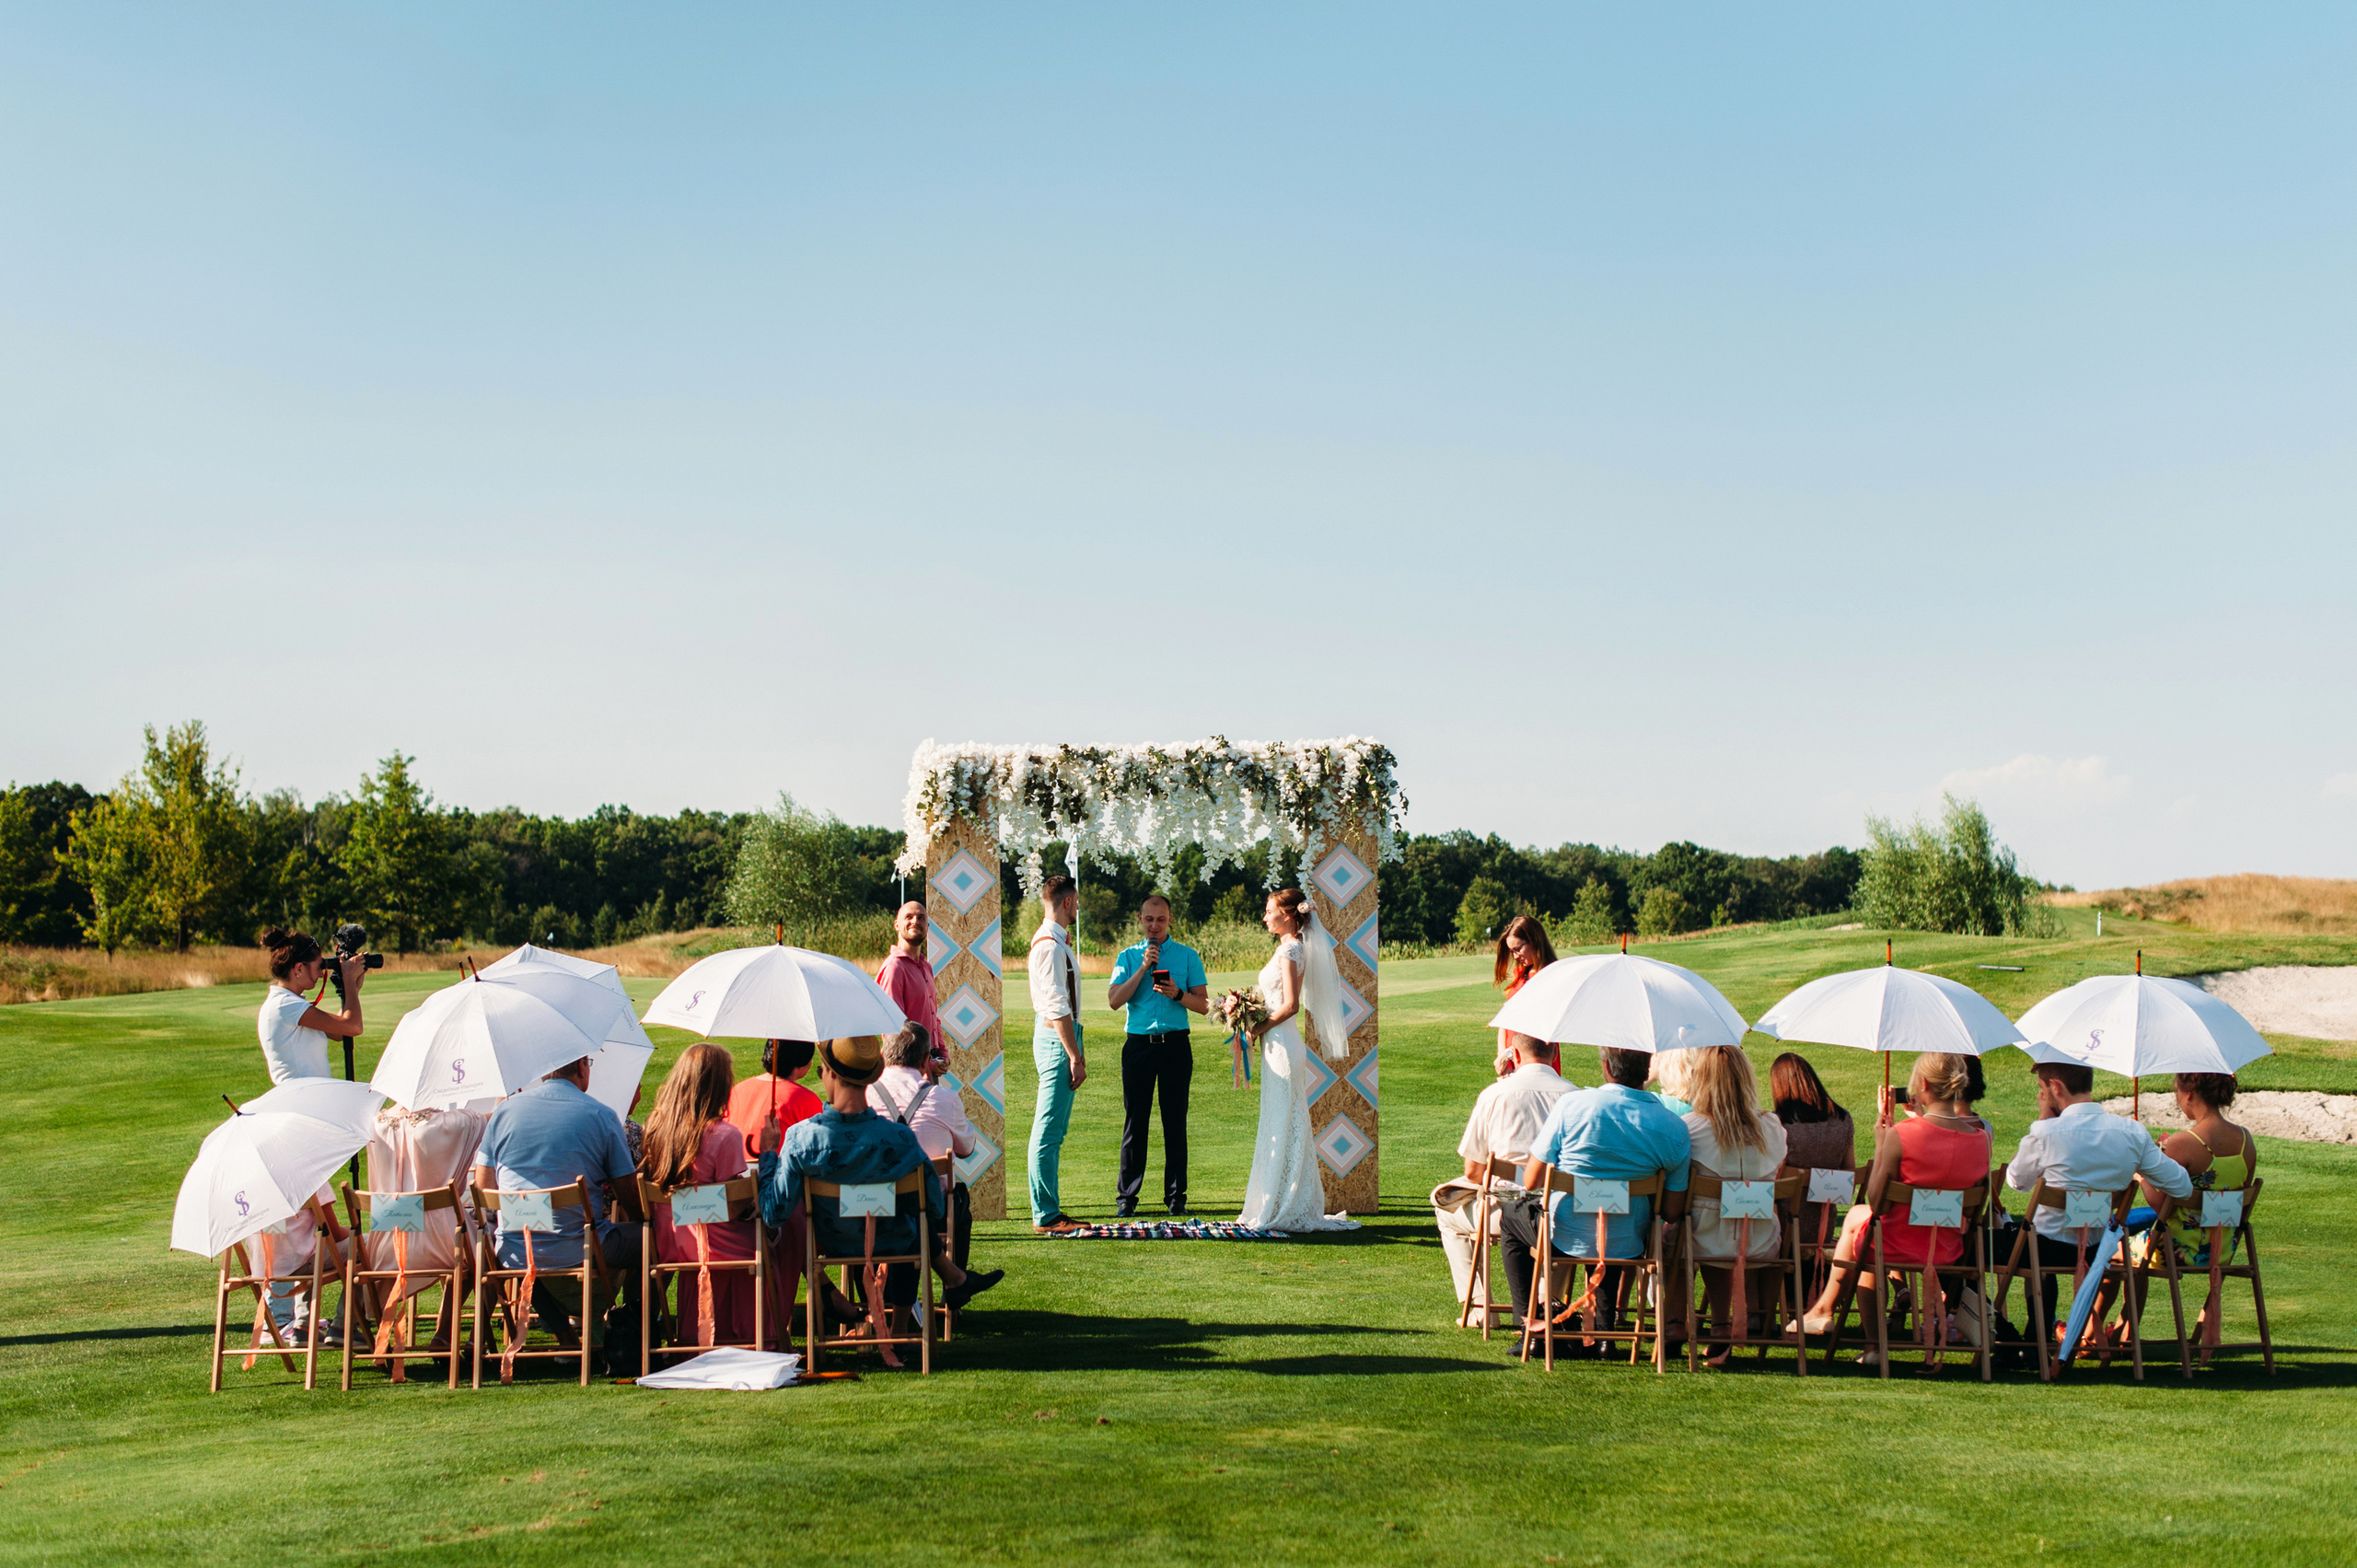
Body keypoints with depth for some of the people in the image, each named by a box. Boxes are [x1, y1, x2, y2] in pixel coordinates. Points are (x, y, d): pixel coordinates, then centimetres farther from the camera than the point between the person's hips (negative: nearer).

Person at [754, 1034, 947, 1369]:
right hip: (892, 1243, -1)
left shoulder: (801, 1138, -31)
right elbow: (937, 1209, -17)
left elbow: (774, 1213, -23)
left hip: (832, 1244, 1)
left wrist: (769, 1154, -9)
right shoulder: (899, 1139, -30)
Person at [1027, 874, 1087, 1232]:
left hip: (1056, 1037, 11)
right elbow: (1057, 1008, -21)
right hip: (1057, 1039, -11)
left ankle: (1048, 1210, 20)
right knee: (1048, 1131, -7)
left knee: (1052, 1131, 14)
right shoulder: (1051, 945, -16)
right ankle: (1046, 1216, -5)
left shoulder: (1052, 941, 17)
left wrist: (1075, 1050, 21)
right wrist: (1075, 1057, -20)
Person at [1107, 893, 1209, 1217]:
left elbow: (1203, 1004, 5)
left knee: (1175, 1120, 1)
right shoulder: (1128, 956, 10)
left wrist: (1177, 994, -13)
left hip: (1176, 1044, 0)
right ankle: (1127, 1196, 5)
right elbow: (1115, 1000, -3)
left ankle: (1176, 1196, 7)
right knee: (1135, 1120, 1)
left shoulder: (1188, 956, 8)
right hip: (1138, 1044, 0)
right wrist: (1144, 967, -9)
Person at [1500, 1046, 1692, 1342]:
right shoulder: (1674, 1127, -11)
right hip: (1627, 1245, 3)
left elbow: (1531, 1180, -10)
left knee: (1509, 1213, 29)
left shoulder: (1571, 1105, -17)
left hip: (1566, 1238, -3)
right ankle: (1604, 1327, 38)